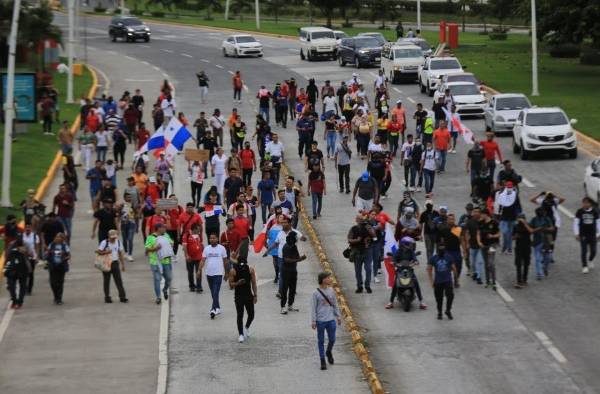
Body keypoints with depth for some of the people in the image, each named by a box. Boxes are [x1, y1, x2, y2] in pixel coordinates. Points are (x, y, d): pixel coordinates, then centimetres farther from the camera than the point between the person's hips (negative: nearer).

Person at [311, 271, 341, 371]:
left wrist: (338, 316, 16)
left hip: (331, 320, 4)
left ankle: (329, 352, 38)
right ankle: (322, 360, 16)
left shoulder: (331, 291, 4)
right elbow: (313, 308, -6)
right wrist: (313, 321, -8)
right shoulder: (316, 293, -9)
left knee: (332, 339, 8)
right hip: (320, 321, -4)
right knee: (321, 341, 6)